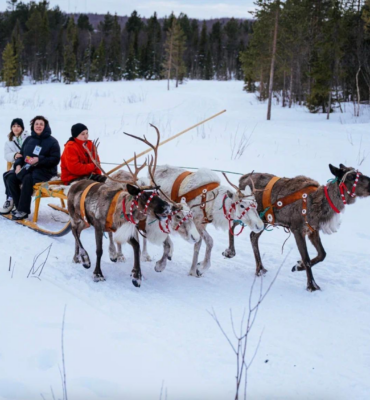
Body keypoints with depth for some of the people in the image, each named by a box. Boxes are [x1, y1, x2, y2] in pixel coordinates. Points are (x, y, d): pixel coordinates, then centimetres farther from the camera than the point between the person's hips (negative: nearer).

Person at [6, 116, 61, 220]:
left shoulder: (52, 141, 0)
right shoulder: (29, 140, 16)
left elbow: (55, 159, -9)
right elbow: (21, 154, 18)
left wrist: (39, 160, -20)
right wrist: (18, 165, -4)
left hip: (45, 170, -6)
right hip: (28, 168, 6)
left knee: (28, 179, -35)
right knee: (11, 179, -17)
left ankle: (23, 210, -29)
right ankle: (19, 207, -11)